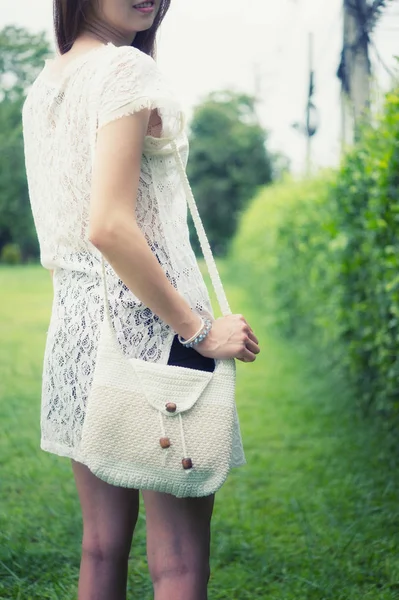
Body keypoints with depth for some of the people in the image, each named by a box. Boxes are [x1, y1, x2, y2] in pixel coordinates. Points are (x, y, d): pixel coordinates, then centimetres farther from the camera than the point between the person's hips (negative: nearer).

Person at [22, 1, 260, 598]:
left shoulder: (42, 87, 14)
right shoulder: (127, 68, -12)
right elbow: (109, 227, -21)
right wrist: (200, 331, -16)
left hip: (73, 320, 9)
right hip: (150, 324, -9)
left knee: (102, 548, 15)